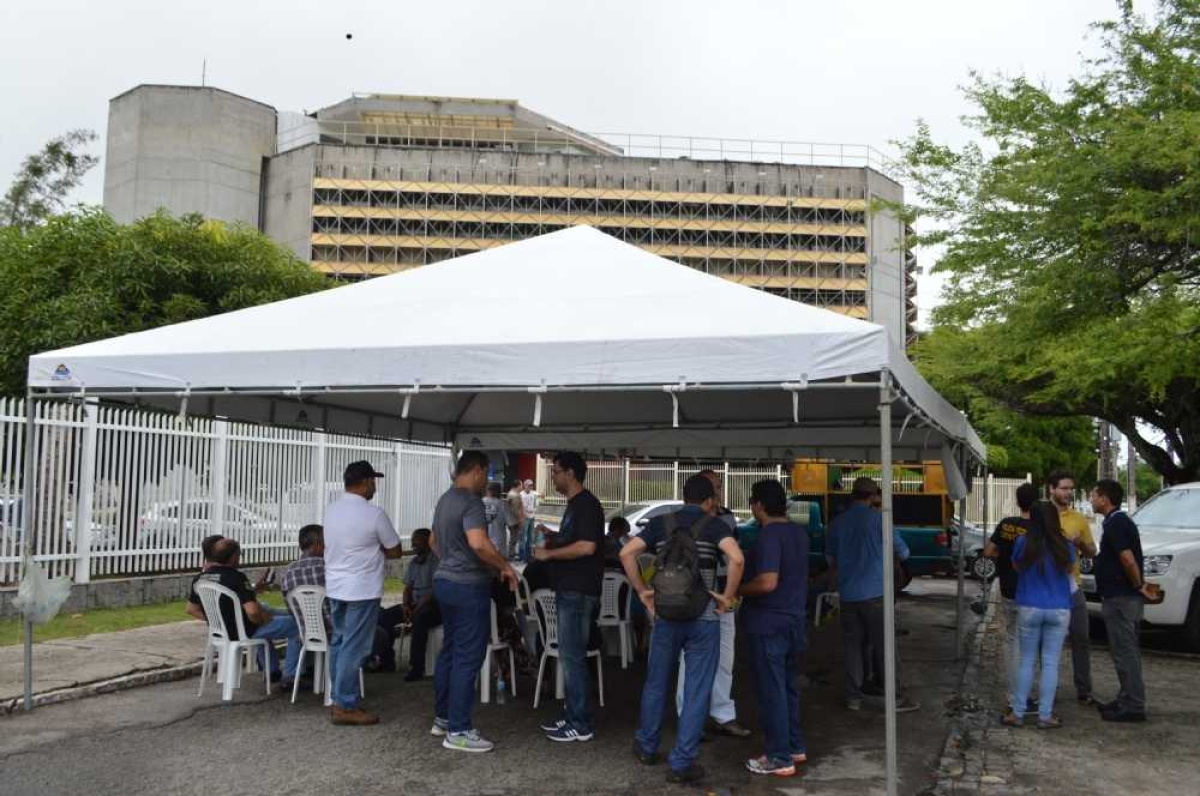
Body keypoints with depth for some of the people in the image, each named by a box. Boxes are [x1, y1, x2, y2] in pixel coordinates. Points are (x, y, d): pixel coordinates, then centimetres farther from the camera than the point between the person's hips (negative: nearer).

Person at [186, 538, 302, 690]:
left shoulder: (199, 579, -1)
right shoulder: (236, 577, -24)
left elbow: (191, 609, 12)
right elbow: (252, 612, -31)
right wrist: (264, 619, -11)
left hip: (221, 632, 9)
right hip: (245, 633, -8)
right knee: (296, 625, 3)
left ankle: (272, 671, 41)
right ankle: (288, 677, 9)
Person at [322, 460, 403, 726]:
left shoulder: (331, 510, 6)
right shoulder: (374, 514, -16)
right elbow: (395, 551, -7)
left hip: (335, 587, 8)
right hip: (361, 591, -8)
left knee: (339, 643, 15)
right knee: (354, 648, -2)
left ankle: (338, 699, 23)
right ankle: (345, 707, 2)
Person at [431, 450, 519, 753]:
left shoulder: (445, 500, 13)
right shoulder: (471, 502, -18)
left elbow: (434, 541, 26)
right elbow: (479, 543, -32)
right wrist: (505, 566, -18)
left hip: (444, 581, 10)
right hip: (468, 586, -10)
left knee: (449, 651, 17)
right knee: (467, 658, -4)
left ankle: (442, 717, 25)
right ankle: (458, 731, 0)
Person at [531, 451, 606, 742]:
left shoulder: (586, 504, -15)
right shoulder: (574, 505, 17)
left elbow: (586, 546, -25)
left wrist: (549, 553, -17)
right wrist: (551, 539, 10)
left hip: (579, 592, -10)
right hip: (568, 590, 10)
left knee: (572, 656, -5)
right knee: (570, 655, 14)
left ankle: (581, 725, 2)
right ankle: (573, 715, 23)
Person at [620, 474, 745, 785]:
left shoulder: (661, 523, 5)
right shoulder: (714, 525, -3)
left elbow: (626, 553, -7)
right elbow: (736, 558, -21)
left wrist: (641, 591, 0)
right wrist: (727, 596, -11)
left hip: (666, 615, 3)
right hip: (704, 618, -3)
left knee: (656, 683, 20)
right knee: (697, 692, 6)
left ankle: (647, 746, 35)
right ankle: (681, 763, 8)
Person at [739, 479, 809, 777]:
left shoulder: (770, 535, -20)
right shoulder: (799, 532, 9)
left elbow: (768, 582, -28)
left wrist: (737, 590, -14)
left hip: (769, 625, -9)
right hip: (794, 621, 9)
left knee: (771, 691, 0)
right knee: (789, 687, 19)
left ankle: (780, 757, 6)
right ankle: (796, 746, 28)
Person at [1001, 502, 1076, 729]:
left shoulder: (1022, 543, -8)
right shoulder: (1065, 546, -5)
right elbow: (1068, 570, 12)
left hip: (1029, 608, 0)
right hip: (1059, 610, 0)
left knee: (1027, 662, 9)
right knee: (1050, 664, 5)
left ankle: (1017, 713, 12)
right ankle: (1045, 716, 7)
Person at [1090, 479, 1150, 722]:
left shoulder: (1115, 524, -17)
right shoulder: (1121, 520, 15)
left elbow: (1128, 559, -26)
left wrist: (1138, 586, -15)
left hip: (1120, 599, -11)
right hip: (1125, 596, 11)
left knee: (1125, 652, -5)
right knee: (1127, 651, 16)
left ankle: (1133, 706, -1)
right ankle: (1127, 700, 24)